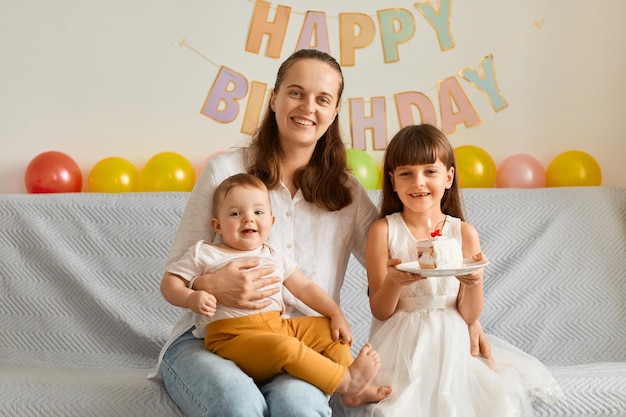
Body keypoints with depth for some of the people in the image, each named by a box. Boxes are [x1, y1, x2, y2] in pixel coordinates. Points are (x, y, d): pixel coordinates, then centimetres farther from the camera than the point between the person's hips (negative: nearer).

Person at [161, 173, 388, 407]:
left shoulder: (274, 257, 18)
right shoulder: (204, 254, 5)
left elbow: (304, 288, 20)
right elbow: (170, 282, 4)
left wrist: (337, 314, 9)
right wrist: (190, 298, -18)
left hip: (279, 326, 7)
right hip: (233, 336, -7)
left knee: (330, 329, 1)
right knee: (286, 347, -32)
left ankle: (354, 391, 4)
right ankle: (346, 381, -18)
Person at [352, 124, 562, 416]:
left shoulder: (465, 233, 0)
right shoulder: (383, 231, -4)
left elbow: (469, 315, 1)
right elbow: (380, 312, -3)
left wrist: (474, 282, -19)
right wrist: (393, 282, -24)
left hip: (452, 344, 2)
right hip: (403, 346, -2)